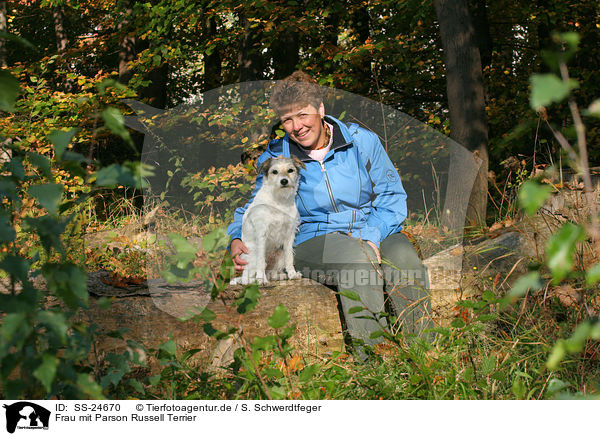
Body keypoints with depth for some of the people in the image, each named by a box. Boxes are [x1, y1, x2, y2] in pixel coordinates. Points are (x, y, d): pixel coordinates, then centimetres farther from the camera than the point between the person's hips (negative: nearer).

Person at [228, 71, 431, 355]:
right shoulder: (276, 158, 4)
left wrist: (371, 236, -15)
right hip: (312, 241, -1)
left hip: (374, 232, 2)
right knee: (359, 256, -37)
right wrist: (238, 241, -12)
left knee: (402, 256, -34)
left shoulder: (362, 141, 3)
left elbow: (392, 195, 3)